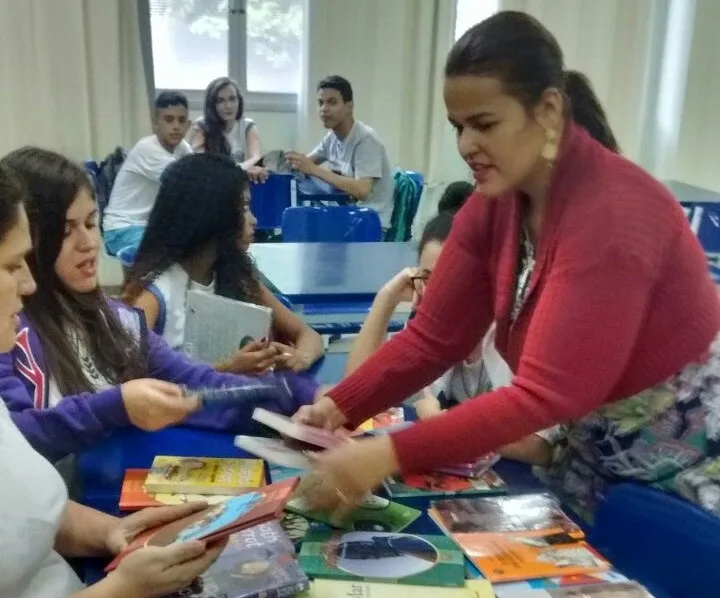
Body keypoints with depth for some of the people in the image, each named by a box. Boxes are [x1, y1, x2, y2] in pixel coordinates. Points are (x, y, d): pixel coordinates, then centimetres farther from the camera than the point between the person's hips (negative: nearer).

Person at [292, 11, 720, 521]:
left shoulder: (612, 214, -30)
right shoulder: (491, 206, -7)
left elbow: (545, 394, -34)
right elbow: (432, 338, -6)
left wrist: (389, 455, -38)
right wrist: (338, 408, -19)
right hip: (596, 446, 7)